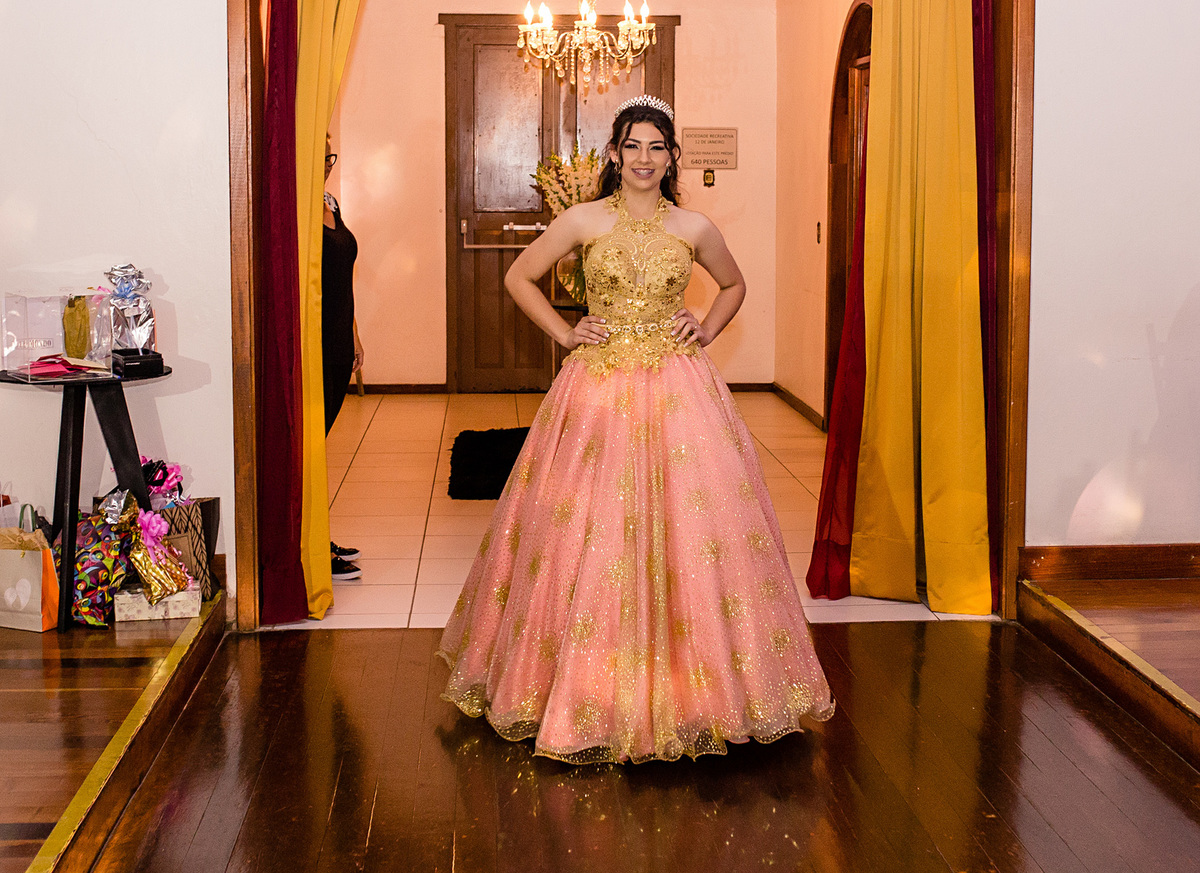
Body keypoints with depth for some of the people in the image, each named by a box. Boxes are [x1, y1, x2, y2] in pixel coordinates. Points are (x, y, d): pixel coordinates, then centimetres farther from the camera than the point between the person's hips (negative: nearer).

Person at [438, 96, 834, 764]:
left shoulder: (695, 228, 5)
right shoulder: (585, 221, 0)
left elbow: (734, 285, 22)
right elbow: (519, 277, 10)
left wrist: (708, 331, 7)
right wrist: (565, 333, 2)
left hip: (678, 388, 1)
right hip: (599, 385, -1)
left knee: (687, 531, -1)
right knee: (590, 535, -2)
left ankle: (684, 682, 15)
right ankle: (590, 682, 15)